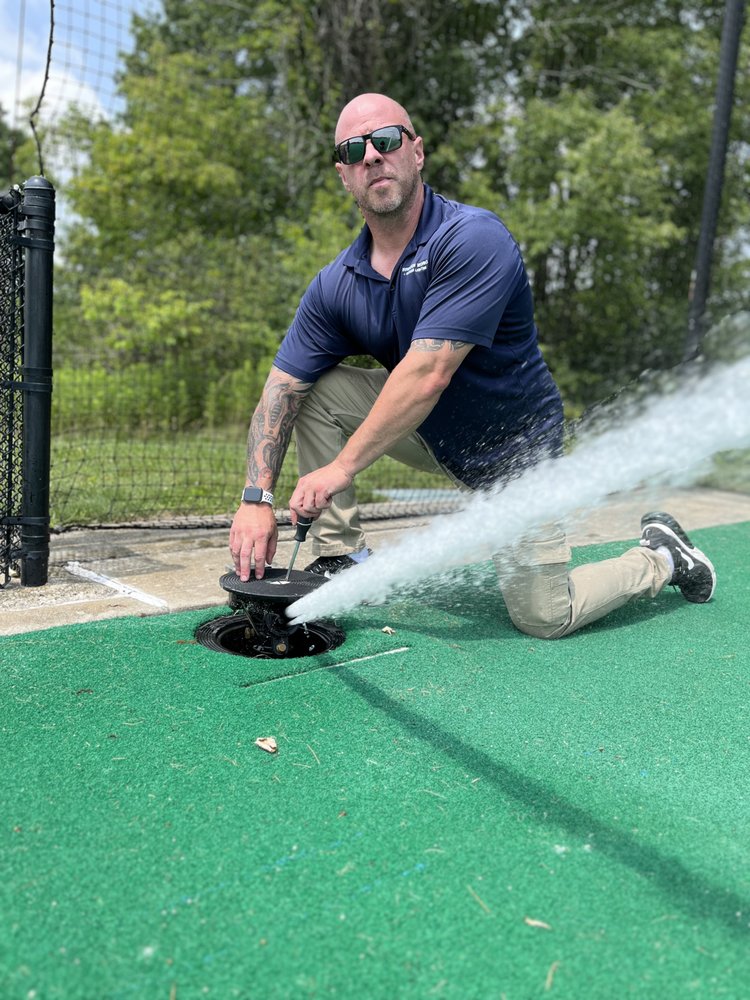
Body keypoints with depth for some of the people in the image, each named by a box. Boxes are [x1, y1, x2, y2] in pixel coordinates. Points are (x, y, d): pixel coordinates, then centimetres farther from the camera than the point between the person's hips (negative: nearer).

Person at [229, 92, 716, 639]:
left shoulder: (475, 239, -27)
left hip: (514, 447, -5)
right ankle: (343, 557, -1)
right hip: (429, 433, 5)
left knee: (544, 617, -7)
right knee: (315, 389, -11)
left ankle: (661, 555, 21)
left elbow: (428, 375, -34)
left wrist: (342, 468, -29)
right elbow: (281, 388, -9)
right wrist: (256, 499, -21)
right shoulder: (336, 284, -8)